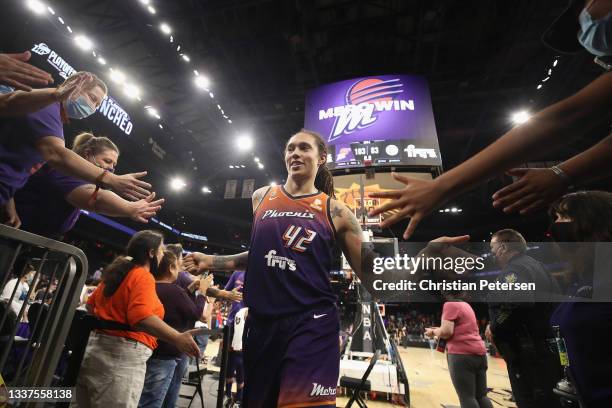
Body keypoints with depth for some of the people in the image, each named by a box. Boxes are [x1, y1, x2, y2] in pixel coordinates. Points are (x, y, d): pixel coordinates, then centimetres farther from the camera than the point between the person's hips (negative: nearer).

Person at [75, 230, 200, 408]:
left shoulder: (116, 272, 13)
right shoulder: (143, 276, -16)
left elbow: (91, 305, 25)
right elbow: (141, 316, -31)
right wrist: (177, 338, -36)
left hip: (95, 348, 10)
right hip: (122, 356, -10)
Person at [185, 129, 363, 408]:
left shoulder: (335, 212, -2)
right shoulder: (261, 198, 8)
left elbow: (369, 271, 2)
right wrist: (211, 261, 17)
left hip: (312, 324, -3)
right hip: (260, 322, 4)